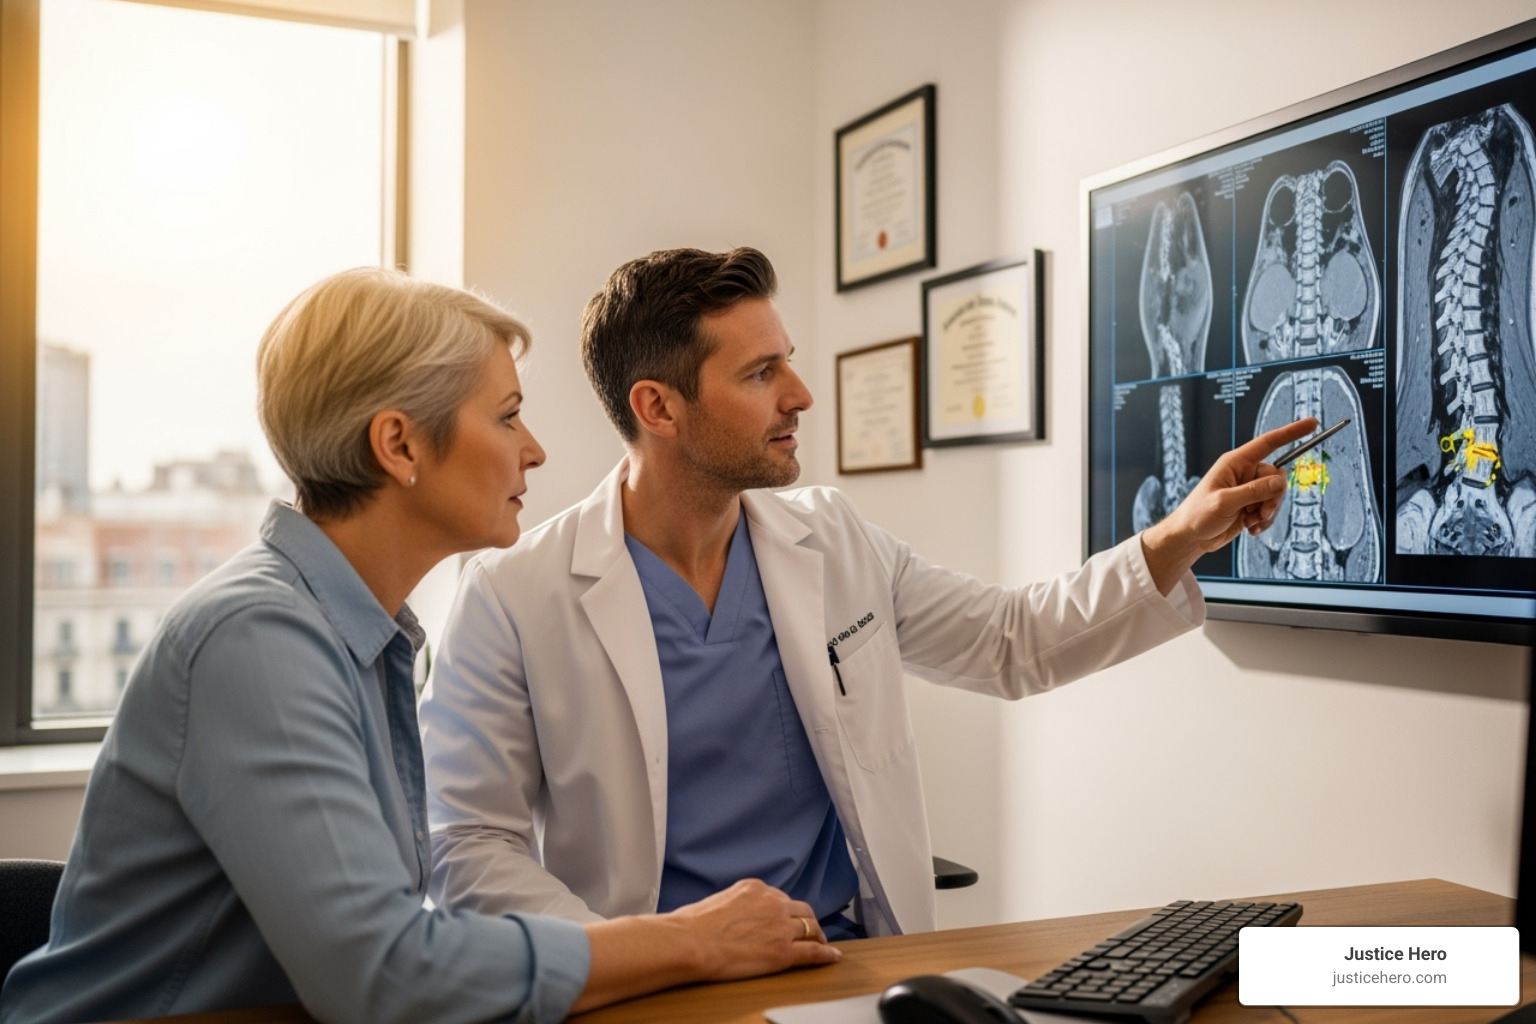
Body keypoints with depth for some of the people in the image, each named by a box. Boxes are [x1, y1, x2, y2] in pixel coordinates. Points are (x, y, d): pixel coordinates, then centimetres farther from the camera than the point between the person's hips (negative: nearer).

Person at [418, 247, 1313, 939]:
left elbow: (1015, 643, 16)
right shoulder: (514, 598, -8)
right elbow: (470, 847, -6)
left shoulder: (834, 540, 7)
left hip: (858, 959, 4)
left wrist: (1183, 538, 6)